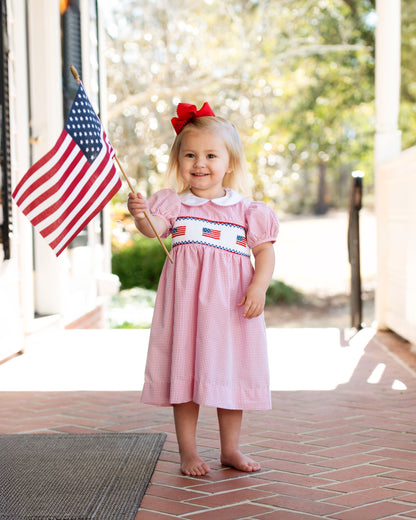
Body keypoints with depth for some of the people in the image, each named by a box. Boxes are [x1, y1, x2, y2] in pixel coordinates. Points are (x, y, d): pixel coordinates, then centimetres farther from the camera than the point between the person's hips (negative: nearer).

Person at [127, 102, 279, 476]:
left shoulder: (245, 210, 3)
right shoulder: (173, 203, 2)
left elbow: (265, 250, 2)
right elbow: (154, 229, -15)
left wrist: (259, 287, -13)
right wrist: (141, 215, -37)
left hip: (232, 305, 1)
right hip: (186, 301, -1)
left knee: (232, 372, 9)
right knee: (184, 373, 3)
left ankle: (230, 449, 24)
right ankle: (188, 452, 15)